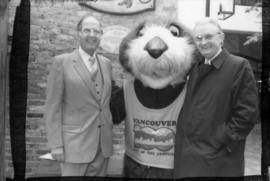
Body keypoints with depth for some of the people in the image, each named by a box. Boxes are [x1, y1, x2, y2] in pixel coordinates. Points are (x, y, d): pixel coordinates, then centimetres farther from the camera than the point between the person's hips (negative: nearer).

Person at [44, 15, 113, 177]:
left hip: (103, 144, 4)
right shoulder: (62, 62, -6)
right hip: (75, 143, -4)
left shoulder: (106, 63, 8)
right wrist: (56, 144, -11)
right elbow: (53, 106, -7)